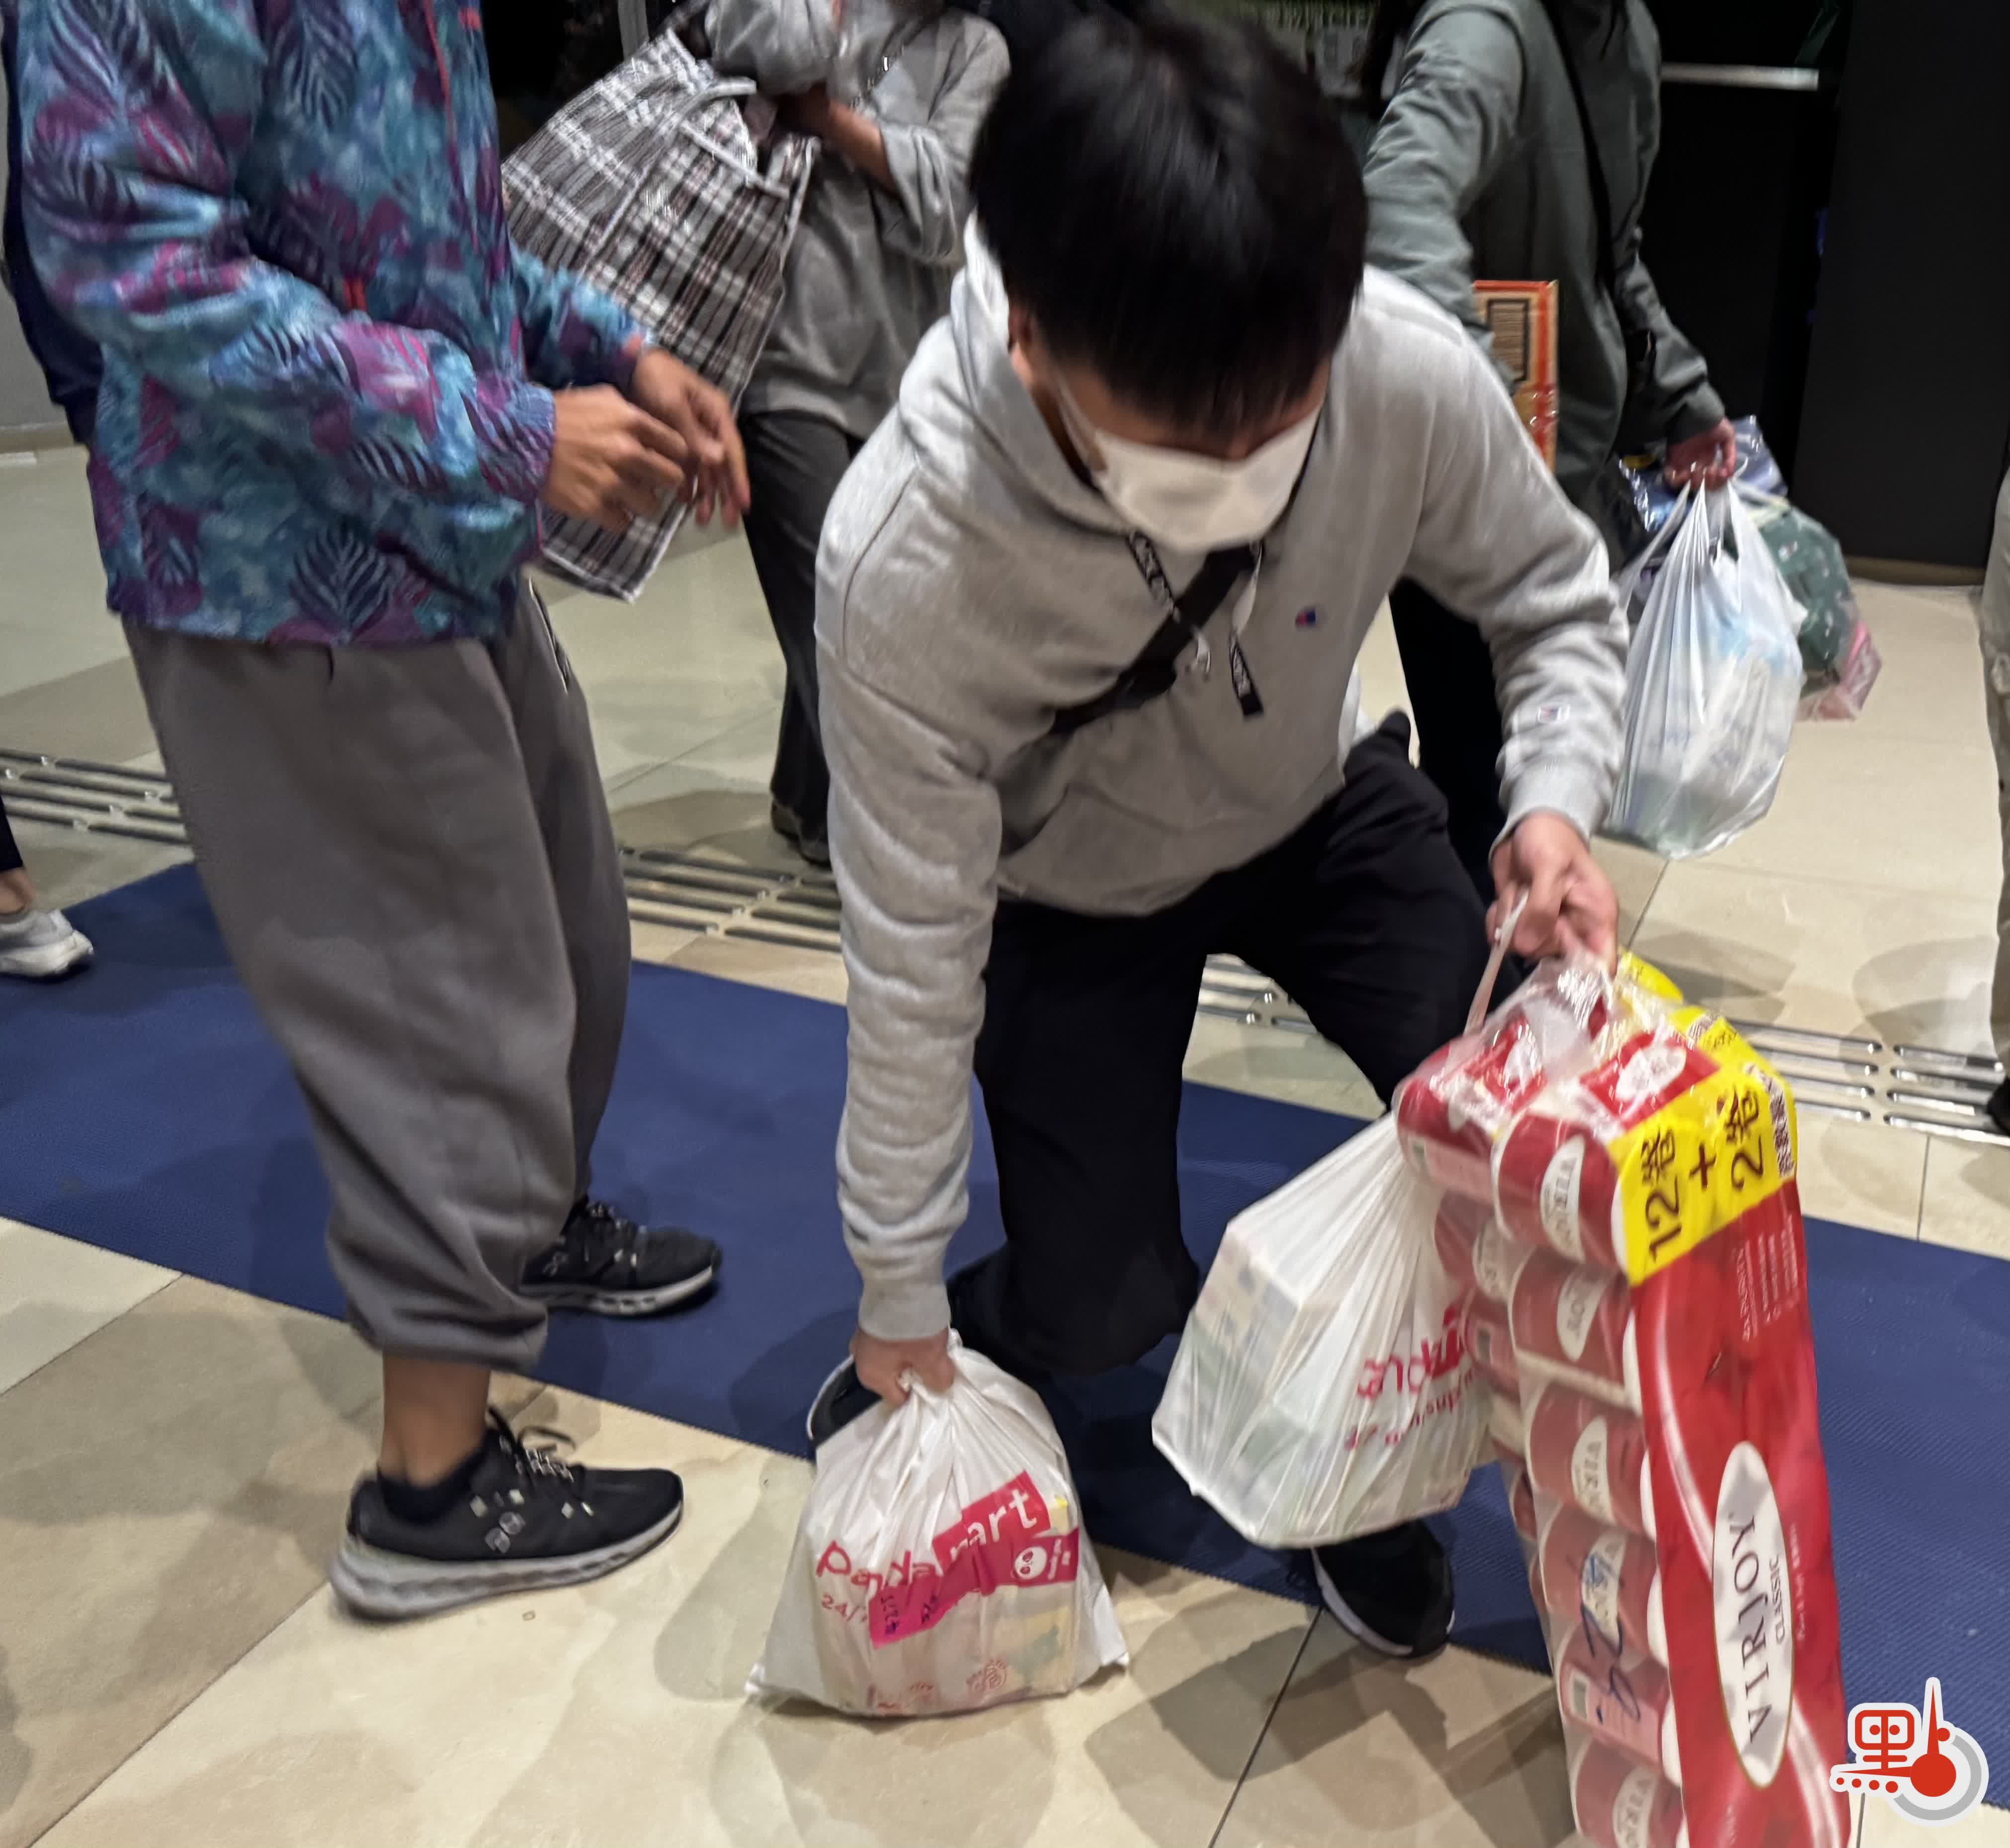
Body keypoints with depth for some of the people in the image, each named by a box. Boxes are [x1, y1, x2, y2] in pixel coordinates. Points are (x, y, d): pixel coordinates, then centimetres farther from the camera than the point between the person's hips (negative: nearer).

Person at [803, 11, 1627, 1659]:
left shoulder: (1411, 376, -32)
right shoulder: (903, 565, -38)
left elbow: (1557, 595, -8)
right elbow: (914, 953, -25)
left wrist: (1556, 801, -29)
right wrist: (900, 1306, -15)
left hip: (1318, 806, 3)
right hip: (1067, 890, -2)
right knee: (1104, 1309, -6)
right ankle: (948, 1346, 31)